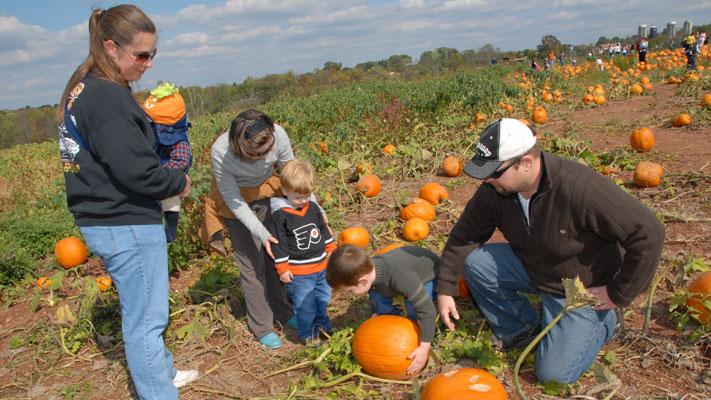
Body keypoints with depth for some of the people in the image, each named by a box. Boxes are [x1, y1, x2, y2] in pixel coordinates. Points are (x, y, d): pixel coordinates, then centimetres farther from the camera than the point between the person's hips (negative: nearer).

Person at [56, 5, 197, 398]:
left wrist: (167, 178, 7)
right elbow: (136, 170, -26)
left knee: (138, 311, 24)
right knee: (146, 320, 2)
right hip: (127, 226, -10)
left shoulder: (81, 90, 10)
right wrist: (179, 182, -7)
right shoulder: (107, 97, -21)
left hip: (101, 221, 10)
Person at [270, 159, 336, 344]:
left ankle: (321, 324, 44)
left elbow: (323, 229, 16)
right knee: (305, 304, 3)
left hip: (321, 266, 6)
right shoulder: (280, 214, -15)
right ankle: (308, 334, 25)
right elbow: (278, 244, -12)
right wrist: (282, 268, -11)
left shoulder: (313, 207, 2)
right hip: (298, 273, -6)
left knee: (323, 297, 21)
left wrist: (331, 250, 17)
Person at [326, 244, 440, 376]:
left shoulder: (400, 277, -47)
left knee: (413, 305, -30)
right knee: (377, 297, -10)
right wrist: (377, 314, -9)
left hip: (431, 272, -6)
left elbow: (426, 309, -41)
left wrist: (424, 348, -38)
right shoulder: (368, 269, -24)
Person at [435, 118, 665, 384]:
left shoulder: (580, 188, -35)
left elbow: (648, 233, -30)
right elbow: (464, 234, -2)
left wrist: (619, 294, -21)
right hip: (531, 267, 6)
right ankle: (523, 329, 7)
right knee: (474, 261, -16)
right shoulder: (493, 190, -15)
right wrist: (446, 288, -4)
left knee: (554, 374, -10)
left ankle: (602, 322, 18)